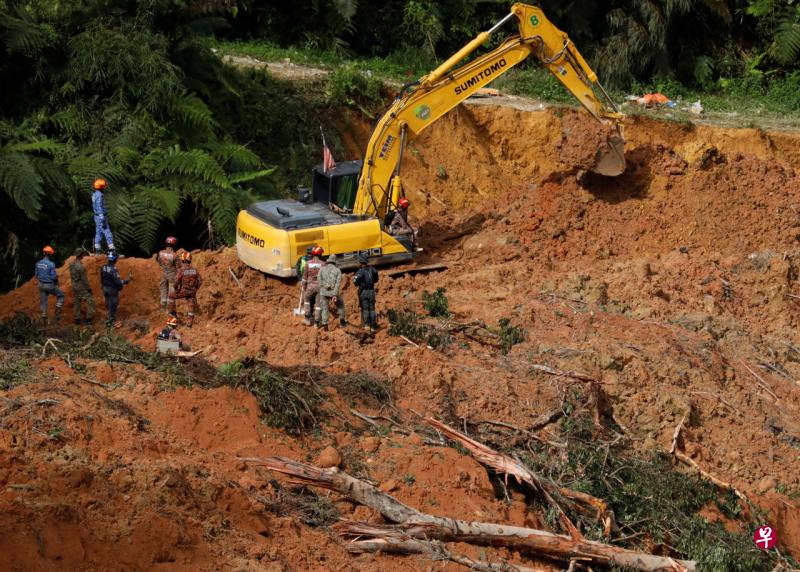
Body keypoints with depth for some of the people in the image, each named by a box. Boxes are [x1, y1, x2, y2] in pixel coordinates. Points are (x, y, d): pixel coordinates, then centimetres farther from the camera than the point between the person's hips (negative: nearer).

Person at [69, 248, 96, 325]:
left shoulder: (71, 264, 0)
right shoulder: (80, 266, -25)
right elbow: (84, 278, -21)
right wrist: (89, 288, -12)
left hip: (74, 286, 8)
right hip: (82, 287, -8)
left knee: (76, 303, 15)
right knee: (90, 301, 1)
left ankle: (77, 319, 19)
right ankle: (88, 318, 0)